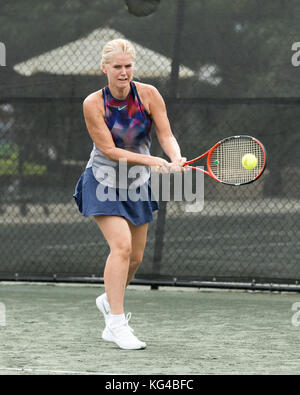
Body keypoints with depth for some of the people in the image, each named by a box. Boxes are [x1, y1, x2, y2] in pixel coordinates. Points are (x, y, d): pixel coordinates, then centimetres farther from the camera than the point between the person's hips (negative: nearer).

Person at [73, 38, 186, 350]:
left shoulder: (148, 94, -11)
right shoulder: (93, 104, -17)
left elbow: (166, 135, -12)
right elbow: (109, 150, -20)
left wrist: (176, 159, -34)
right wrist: (153, 161, -30)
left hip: (138, 184, 4)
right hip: (104, 181, -4)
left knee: (135, 257, 9)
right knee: (121, 245, -22)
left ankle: (109, 300, 39)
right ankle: (116, 324, -17)